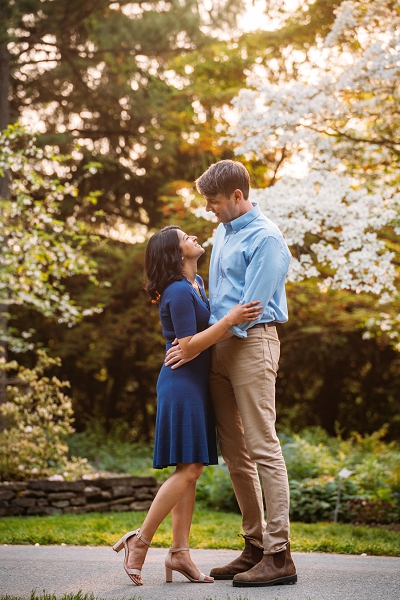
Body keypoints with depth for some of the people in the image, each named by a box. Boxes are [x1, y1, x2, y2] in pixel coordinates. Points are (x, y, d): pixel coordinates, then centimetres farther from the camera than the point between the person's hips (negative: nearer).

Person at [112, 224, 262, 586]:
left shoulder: (196, 283, 15)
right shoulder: (179, 292, -15)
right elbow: (189, 347, -20)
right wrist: (230, 319, -24)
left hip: (195, 386, 9)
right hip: (182, 385, -9)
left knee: (191, 471, 6)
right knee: (188, 469, -11)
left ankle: (180, 552, 8)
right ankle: (140, 541, -3)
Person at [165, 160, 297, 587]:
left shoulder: (266, 238, -10)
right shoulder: (222, 233, 18)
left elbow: (249, 309, -16)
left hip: (251, 343, -9)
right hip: (219, 346, 9)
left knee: (262, 448, -9)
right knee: (233, 452, 9)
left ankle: (278, 555, -6)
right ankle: (255, 546, 17)